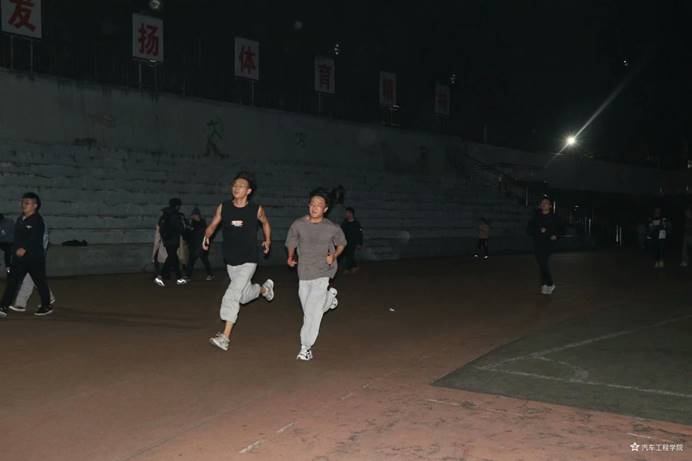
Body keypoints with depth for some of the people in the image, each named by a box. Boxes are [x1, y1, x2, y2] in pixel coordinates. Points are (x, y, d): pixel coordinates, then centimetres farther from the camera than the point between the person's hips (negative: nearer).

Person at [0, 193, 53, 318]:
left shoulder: (37, 220, -12)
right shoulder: (20, 219, 13)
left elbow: (35, 238, -24)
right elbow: (17, 236, 21)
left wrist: (24, 248, -31)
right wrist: (16, 249, 15)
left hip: (35, 257, -7)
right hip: (19, 257, 7)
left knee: (40, 282, 5)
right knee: (12, 281, 0)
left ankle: (47, 306, 19)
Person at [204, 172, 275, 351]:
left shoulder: (256, 210, -7)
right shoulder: (223, 207, -3)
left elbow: (265, 223, 12)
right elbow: (213, 225, 7)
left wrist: (267, 240, 14)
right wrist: (207, 237, -4)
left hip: (248, 261, -4)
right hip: (231, 261, 4)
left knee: (232, 295, -17)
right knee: (245, 295, 21)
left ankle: (225, 337, -14)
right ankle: (265, 288, 54)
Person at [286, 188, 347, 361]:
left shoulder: (332, 228, -6)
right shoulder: (298, 224, -2)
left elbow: (341, 243, 11)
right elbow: (291, 243, 12)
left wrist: (334, 255, -7)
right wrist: (290, 258, -6)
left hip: (323, 273, -3)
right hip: (304, 273, 3)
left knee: (312, 311, -12)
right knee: (308, 309, 15)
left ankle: (306, 348, -1)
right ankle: (329, 297, 46)